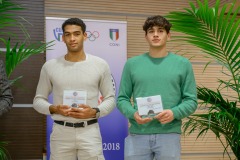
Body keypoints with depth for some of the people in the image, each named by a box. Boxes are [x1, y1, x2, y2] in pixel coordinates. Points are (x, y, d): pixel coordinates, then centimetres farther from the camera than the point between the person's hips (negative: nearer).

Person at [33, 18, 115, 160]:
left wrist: (94, 112, -12)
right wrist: (54, 109, -12)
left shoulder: (100, 65, 2)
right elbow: (38, 100, 8)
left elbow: (110, 98, 6)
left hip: (90, 132, 0)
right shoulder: (50, 66, 3)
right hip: (61, 133, 1)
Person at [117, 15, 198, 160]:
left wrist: (174, 113, -15)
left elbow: (191, 101, 4)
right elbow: (122, 99, 9)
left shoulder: (183, 64, 6)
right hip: (137, 135, 1)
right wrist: (133, 113, -11)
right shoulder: (132, 64, 8)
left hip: (169, 135, -1)